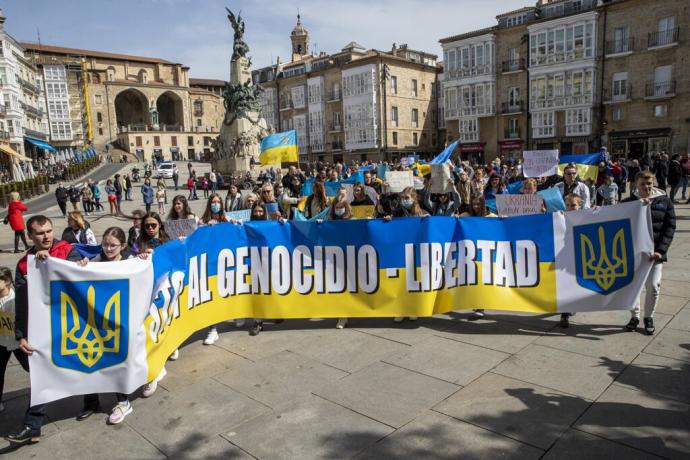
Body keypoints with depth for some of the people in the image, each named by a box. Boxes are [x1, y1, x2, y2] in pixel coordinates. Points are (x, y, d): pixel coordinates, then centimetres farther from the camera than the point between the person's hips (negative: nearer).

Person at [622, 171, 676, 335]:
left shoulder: (665, 201, 2)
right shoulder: (628, 202, 3)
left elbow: (670, 227, -1)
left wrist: (661, 250, -10)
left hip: (654, 252, -1)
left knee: (653, 287, -2)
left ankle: (649, 317, 19)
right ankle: (634, 316, 22)